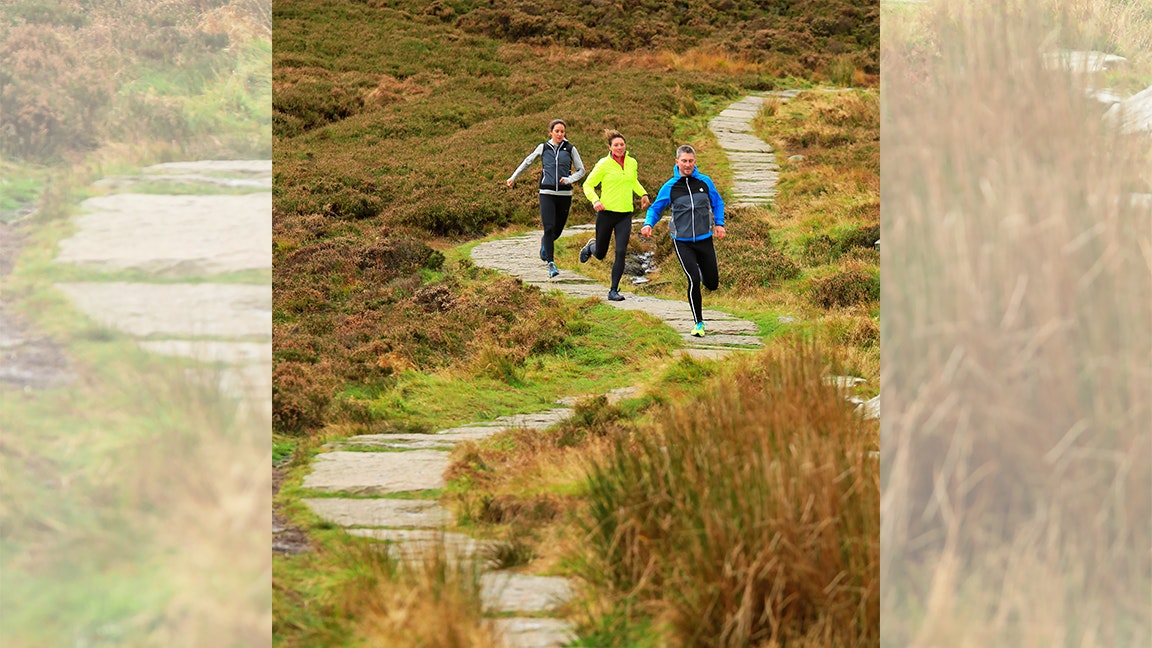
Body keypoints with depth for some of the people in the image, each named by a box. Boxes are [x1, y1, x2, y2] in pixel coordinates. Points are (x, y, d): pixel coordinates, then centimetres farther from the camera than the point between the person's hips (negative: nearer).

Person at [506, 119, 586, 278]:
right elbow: (527, 162, 20)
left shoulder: (570, 149, 5)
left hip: (565, 194, 1)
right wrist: (513, 178, 26)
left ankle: (544, 243, 44)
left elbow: (581, 170, 9)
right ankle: (551, 264, -12)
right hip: (547, 193, -1)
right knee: (549, 228, -14)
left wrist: (569, 180, -10)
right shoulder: (543, 148, 6)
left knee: (557, 230, 9)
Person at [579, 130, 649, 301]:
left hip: (625, 215, 3)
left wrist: (643, 193, 12)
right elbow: (588, 185, -3)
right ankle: (591, 246, 49)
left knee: (621, 252, -11)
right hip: (606, 212, -3)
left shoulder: (632, 163, 7)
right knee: (600, 254, 11)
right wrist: (595, 201, -20)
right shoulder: (604, 164, -8)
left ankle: (614, 291, -3)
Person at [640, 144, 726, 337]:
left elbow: (717, 203, 15)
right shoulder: (670, 187, -3)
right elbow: (655, 208, 5)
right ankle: (699, 323, -1)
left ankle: (700, 270, 45)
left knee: (712, 284, 7)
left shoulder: (705, 182, 1)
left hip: (704, 239, 2)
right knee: (694, 281, -14)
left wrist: (719, 224, 2)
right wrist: (648, 224, -14)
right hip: (682, 242, -2)